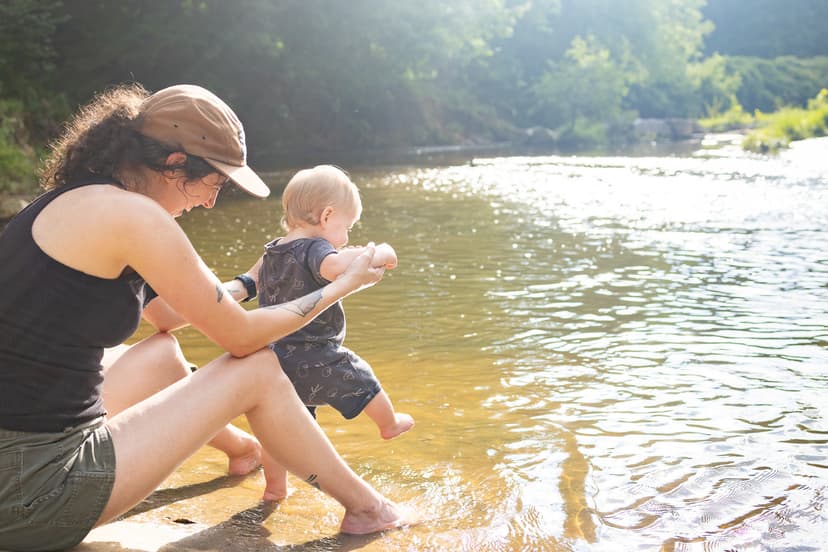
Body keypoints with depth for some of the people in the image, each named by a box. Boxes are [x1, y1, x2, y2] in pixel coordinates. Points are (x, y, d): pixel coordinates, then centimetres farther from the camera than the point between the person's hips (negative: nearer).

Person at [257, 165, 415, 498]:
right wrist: (379, 254, -25)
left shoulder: (271, 254, 9)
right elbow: (335, 266, -40)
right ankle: (389, 424, 43)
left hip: (276, 360, 7)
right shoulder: (314, 250, -17)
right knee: (361, 380, 19)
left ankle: (275, 487, 26)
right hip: (316, 361, -7)